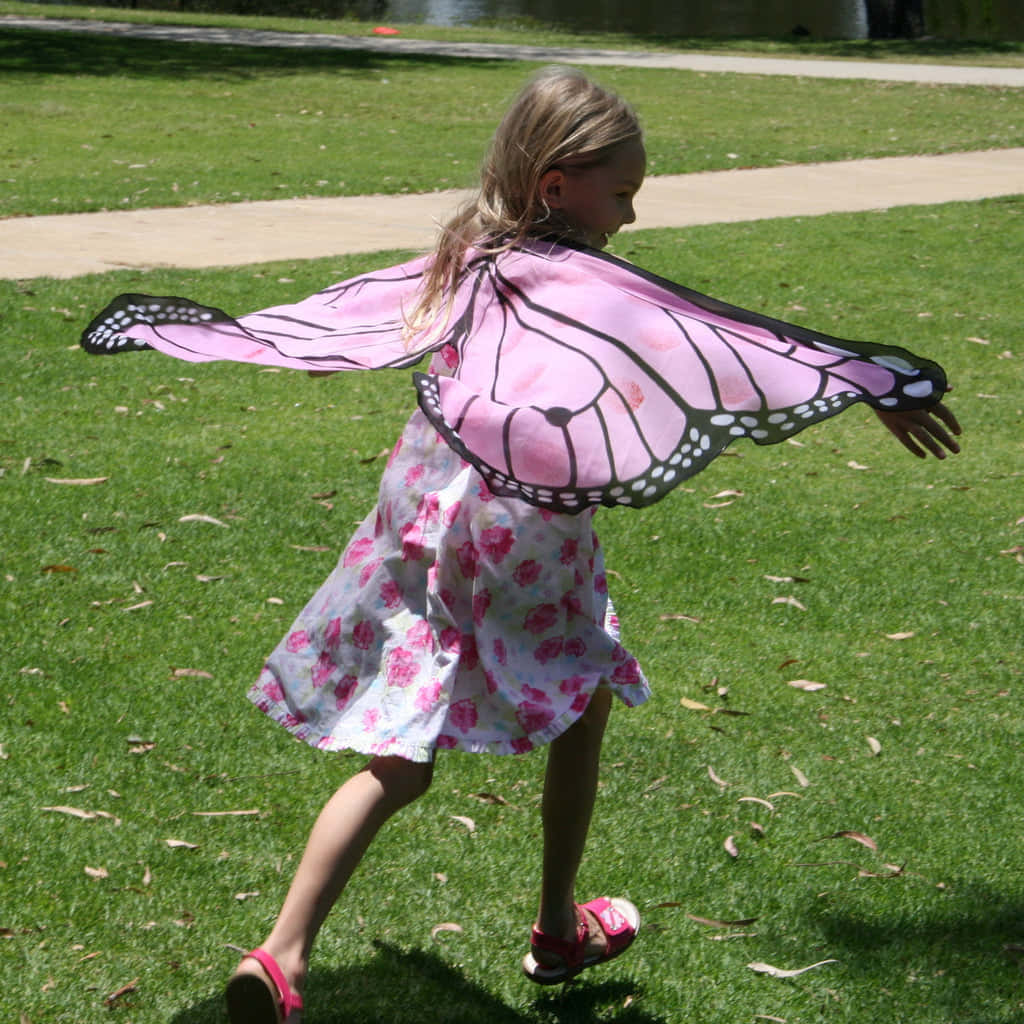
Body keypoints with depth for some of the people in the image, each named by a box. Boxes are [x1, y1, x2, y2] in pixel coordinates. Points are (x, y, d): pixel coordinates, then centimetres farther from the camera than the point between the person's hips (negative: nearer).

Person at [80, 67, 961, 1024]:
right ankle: (558, 929, 34)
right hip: (521, 534, -5)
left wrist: (181, 330, 31)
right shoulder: (586, 281, -9)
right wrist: (882, 387, -9)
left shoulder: (459, 262, 8)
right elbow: (734, 341, -12)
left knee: (398, 761, 7)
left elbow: (325, 313, 17)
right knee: (584, 703, 21)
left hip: (421, 516, 5)